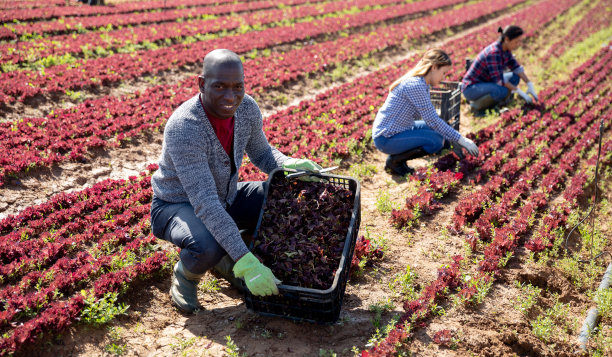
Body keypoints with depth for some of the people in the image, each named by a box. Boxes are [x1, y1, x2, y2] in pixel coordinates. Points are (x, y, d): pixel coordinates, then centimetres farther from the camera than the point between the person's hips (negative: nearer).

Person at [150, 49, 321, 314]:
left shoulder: (246, 108, -14)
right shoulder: (183, 128, -34)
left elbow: (261, 152, 6)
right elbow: (205, 204, -39)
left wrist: (290, 165, -18)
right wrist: (246, 263, -44)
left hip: (226, 197, 7)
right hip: (177, 205, -7)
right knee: (208, 247, -39)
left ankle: (226, 260, 9)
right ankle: (185, 273, 1)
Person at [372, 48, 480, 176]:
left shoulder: (422, 83, 8)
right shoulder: (415, 85, -22)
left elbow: (430, 116, 15)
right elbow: (433, 121, -22)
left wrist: (454, 138, 9)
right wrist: (461, 140, -16)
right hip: (386, 138, -10)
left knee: (440, 133, 10)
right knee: (436, 141, -20)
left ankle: (399, 158, 9)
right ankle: (394, 160, -5)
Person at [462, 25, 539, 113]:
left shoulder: (505, 48, 1)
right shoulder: (494, 53, -27)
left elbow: (516, 67, 8)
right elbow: (499, 80, -28)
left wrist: (530, 85, -3)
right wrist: (519, 92, -22)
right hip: (471, 88, -10)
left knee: (515, 77, 5)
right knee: (503, 91, -33)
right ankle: (477, 104, -9)